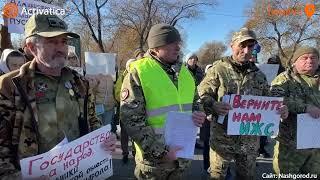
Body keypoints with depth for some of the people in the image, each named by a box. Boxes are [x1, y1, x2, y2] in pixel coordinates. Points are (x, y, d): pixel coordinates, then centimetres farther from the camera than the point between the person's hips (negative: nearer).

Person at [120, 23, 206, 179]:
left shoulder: (184, 71, 5)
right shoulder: (138, 73, -15)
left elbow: (193, 101, 18)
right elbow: (132, 120, -17)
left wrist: (198, 114, -5)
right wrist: (160, 152, -18)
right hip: (154, 158, -5)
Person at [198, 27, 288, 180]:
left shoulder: (259, 75, 8)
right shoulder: (218, 69, -7)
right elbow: (201, 94, -10)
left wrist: (279, 109, -5)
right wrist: (214, 106, -29)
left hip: (250, 139, 5)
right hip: (222, 137, -4)